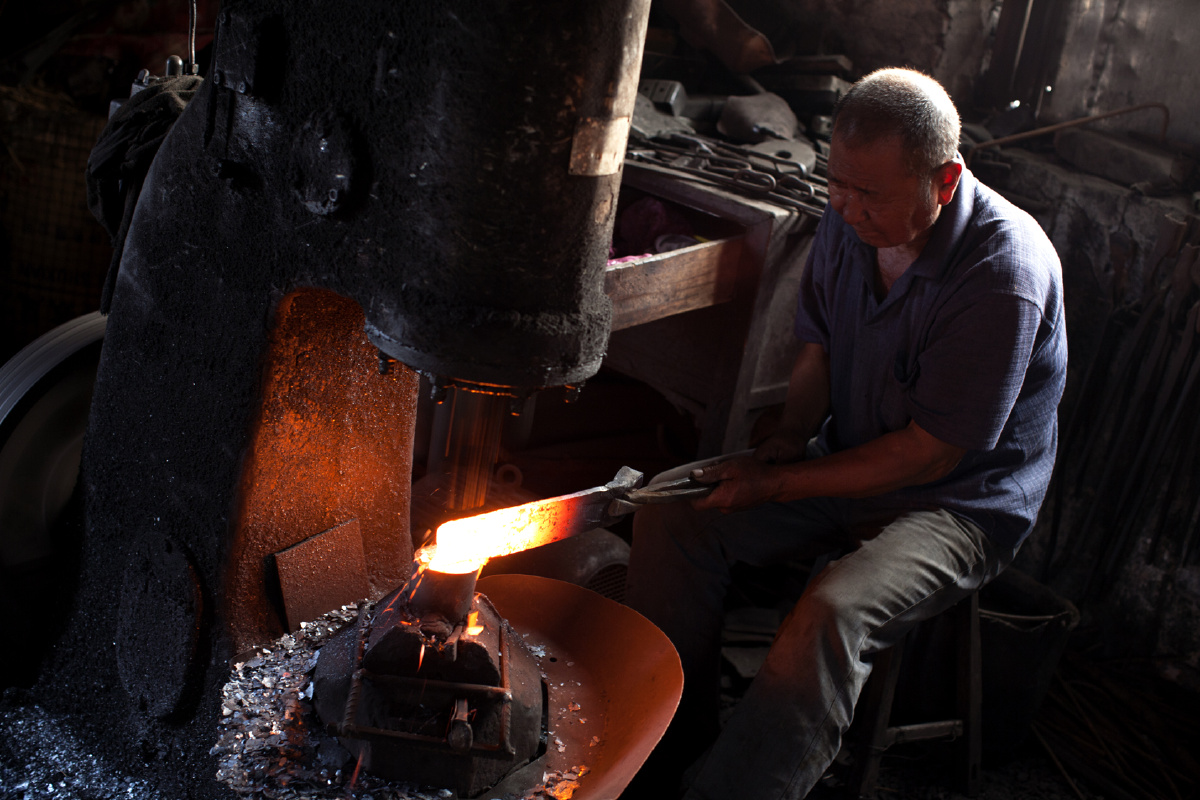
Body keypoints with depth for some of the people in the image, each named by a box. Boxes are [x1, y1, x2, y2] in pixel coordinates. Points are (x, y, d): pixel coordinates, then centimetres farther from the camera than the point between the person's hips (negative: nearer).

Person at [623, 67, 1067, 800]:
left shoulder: (1005, 273, -26)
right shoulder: (849, 221, -6)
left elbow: (928, 455, -22)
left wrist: (777, 483, -19)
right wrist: (785, 443, -8)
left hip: (961, 502, -6)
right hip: (849, 463, 7)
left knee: (830, 616, -34)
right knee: (672, 518, -9)